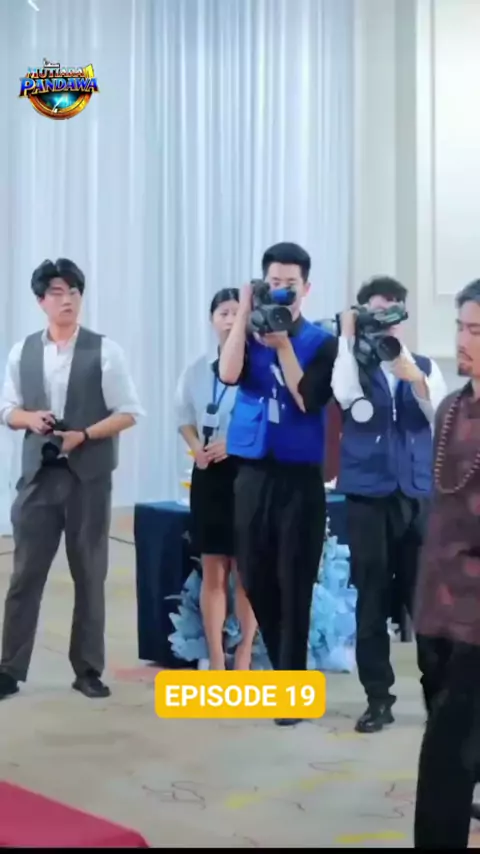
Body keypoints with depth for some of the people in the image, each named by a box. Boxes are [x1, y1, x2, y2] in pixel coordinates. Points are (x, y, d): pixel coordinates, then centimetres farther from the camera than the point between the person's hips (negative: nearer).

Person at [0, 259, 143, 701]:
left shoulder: (104, 351, -2)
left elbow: (127, 413, -3)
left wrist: (83, 435, -15)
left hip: (88, 477, -2)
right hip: (38, 475, 2)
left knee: (90, 576, 7)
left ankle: (88, 670, 18)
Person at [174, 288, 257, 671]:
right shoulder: (198, 369, 7)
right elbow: (185, 417, 15)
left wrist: (234, 442, -18)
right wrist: (197, 447, -3)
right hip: (209, 474, 4)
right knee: (213, 571, 7)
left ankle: (244, 658, 12)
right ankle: (216, 661, 14)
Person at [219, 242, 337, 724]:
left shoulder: (321, 342, 0)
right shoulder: (250, 334, 6)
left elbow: (308, 400, -13)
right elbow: (228, 374, -14)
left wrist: (282, 343, -16)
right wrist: (245, 313, -15)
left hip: (299, 476, -3)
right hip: (253, 473, 3)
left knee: (294, 585, -2)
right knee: (255, 581, 10)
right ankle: (284, 670, 29)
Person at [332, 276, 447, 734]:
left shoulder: (424, 366, 11)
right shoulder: (353, 363, 4)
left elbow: (441, 414, -5)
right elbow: (346, 396, -18)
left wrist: (416, 379, -22)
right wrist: (348, 337, -16)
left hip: (419, 495, 1)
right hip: (368, 496, -1)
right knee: (372, 600, 0)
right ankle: (378, 698, 9)